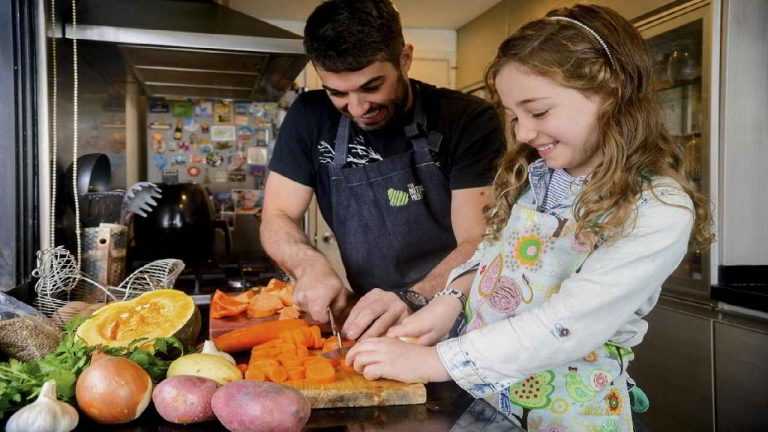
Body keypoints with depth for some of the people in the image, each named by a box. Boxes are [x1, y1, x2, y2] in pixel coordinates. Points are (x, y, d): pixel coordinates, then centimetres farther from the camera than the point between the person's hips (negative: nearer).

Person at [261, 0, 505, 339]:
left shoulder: (469, 121, -11)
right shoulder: (311, 117, -3)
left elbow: (480, 244, -15)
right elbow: (277, 219, 2)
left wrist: (411, 299, -32)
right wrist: (311, 266, -18)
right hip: (372, 321, 2)